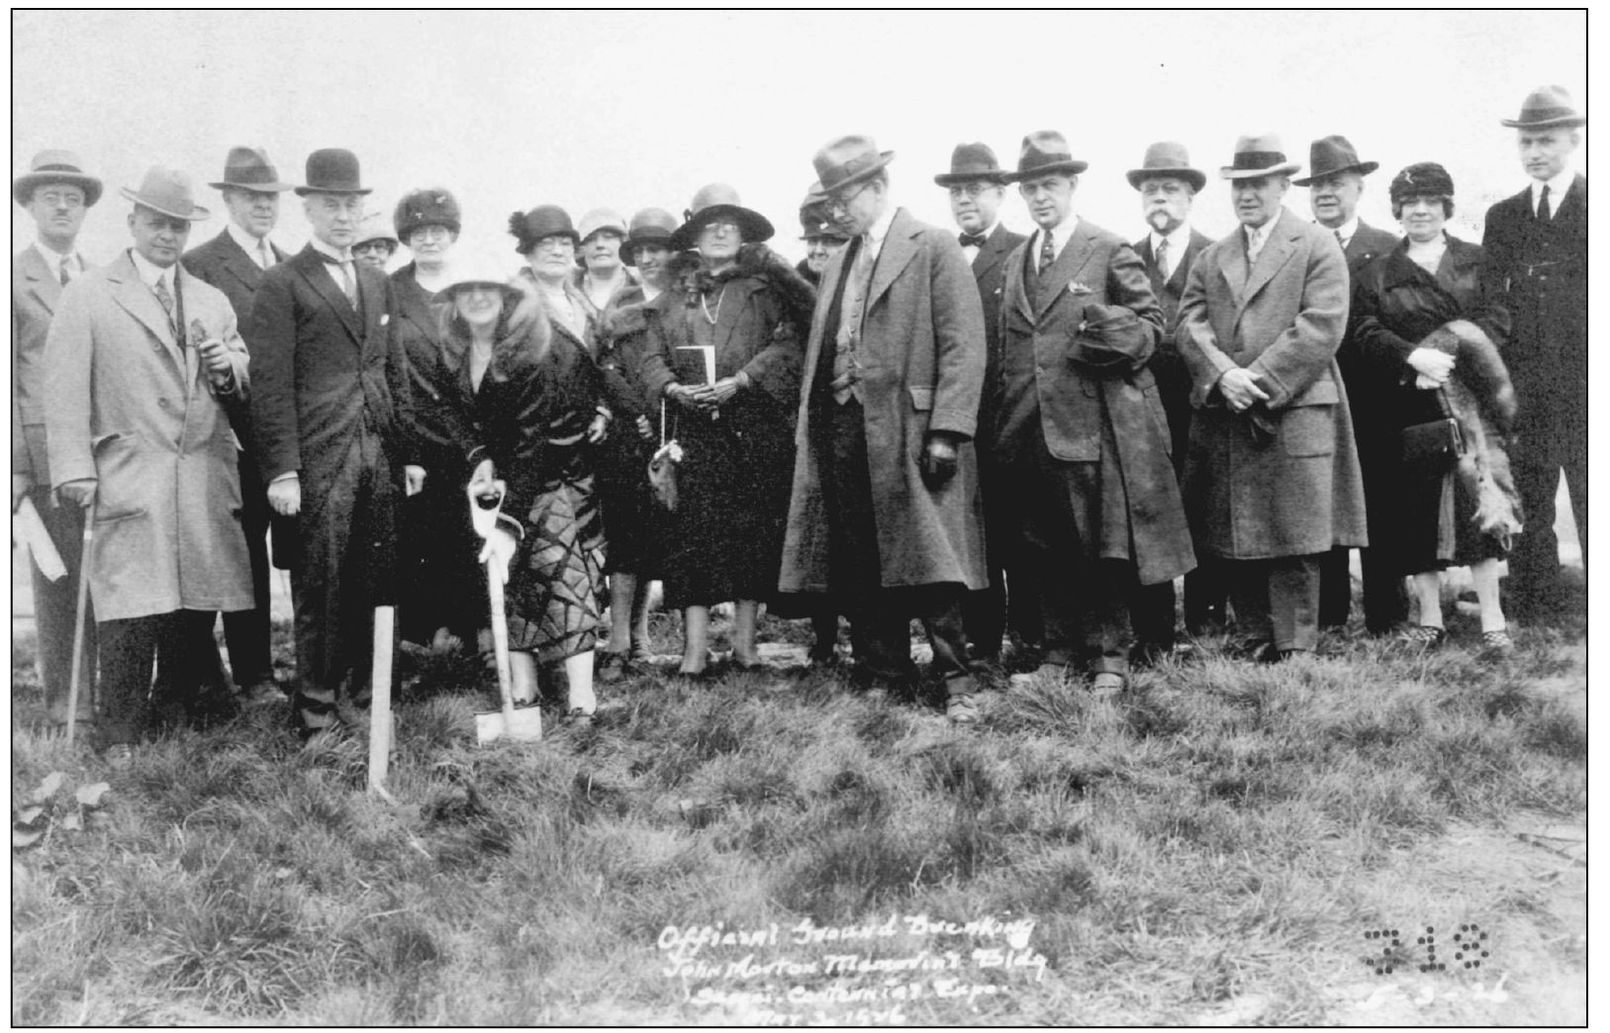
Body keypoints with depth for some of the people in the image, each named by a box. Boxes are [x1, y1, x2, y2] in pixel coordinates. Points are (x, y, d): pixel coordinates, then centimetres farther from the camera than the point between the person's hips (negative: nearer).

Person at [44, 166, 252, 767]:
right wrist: (74, 469, -12)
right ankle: (121, 734, 2)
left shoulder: (213, 302, 19)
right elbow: (66, 390, -3)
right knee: (132, 615, -7)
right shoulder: (88, 297, 4)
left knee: (197, 609, 7)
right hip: (130, 482, -4)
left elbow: (243, 392, 20)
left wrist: (228, 369, -4)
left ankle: (186, 704, 24)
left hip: (206, 483, 4)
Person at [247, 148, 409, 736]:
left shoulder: (378, 285, 18)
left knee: (375, 583, 6)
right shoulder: (282, 285, -1)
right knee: (320, 587, -1)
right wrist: (282, 469, -13)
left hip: (381, 458, 5)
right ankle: (316, 707, 10)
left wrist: (409, 450, 12)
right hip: (319, 460, -5)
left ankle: (360, 692, 17)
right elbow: (272, 385, -7)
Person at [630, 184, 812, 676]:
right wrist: (674, 388, -9)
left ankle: (746, 638, 7)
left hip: (755, 427, -1)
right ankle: (695, 645, -6)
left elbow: (787, 345, -4)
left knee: (754, 529, -1)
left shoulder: (765, 287, 9)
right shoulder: (671, 299, 17)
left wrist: (739, 381, -15)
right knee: (691, 530, -6)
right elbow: (650, 357, 10)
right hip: (692, 429, 1)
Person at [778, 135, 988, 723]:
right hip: (841, 430, 7)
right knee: (858, 570, 7)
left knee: (925, 560, -7)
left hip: (906, 429, -6)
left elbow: (962, 347, -8)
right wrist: (808, 427, 11)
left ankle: (956, 683, 3)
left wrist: (946, 431, -16)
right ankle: (882, 676, 17)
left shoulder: (934, 249, -2)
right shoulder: (839, 263, 21)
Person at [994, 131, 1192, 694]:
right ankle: (1060, 652, 17)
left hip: (1093, 422, -5)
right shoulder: (1016, 261, 17)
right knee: (1042, 548, 8)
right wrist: (1008, 419, 14)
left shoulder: (1111, 251, 1)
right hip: (1030, 430, 5)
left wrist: (1117, 336, -20)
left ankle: (1109, 657, 8)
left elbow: (1151, 321, 2)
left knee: (1102, 547, -1)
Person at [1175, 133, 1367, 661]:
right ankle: (1253, 645, 16)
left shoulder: (1318, 247, 3)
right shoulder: (1211, 257, 18)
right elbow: (1189, 323, 6)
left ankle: (1295, 652, 3)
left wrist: (1259, 381, -14)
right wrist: (1223, 375, -12)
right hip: (1221, 420, 5)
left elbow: (1321, 327, -8)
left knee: (1293, 548, -4)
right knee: (1234, 547, 6)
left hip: (1293, 415, -4)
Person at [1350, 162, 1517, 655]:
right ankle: (1430, 619, 11)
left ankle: (1492, 623, -6)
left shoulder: (1478, 261, 11)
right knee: (1415, 510, 2)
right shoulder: (1375, 273, 10)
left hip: (1468, 399, -1)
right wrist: (1414, 357, -18)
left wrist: (1447, 357, -16)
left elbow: (1495, 320, 0)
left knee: (1477, 500, -10)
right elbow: (1367, 335, 0)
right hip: (1406, 407, 1)